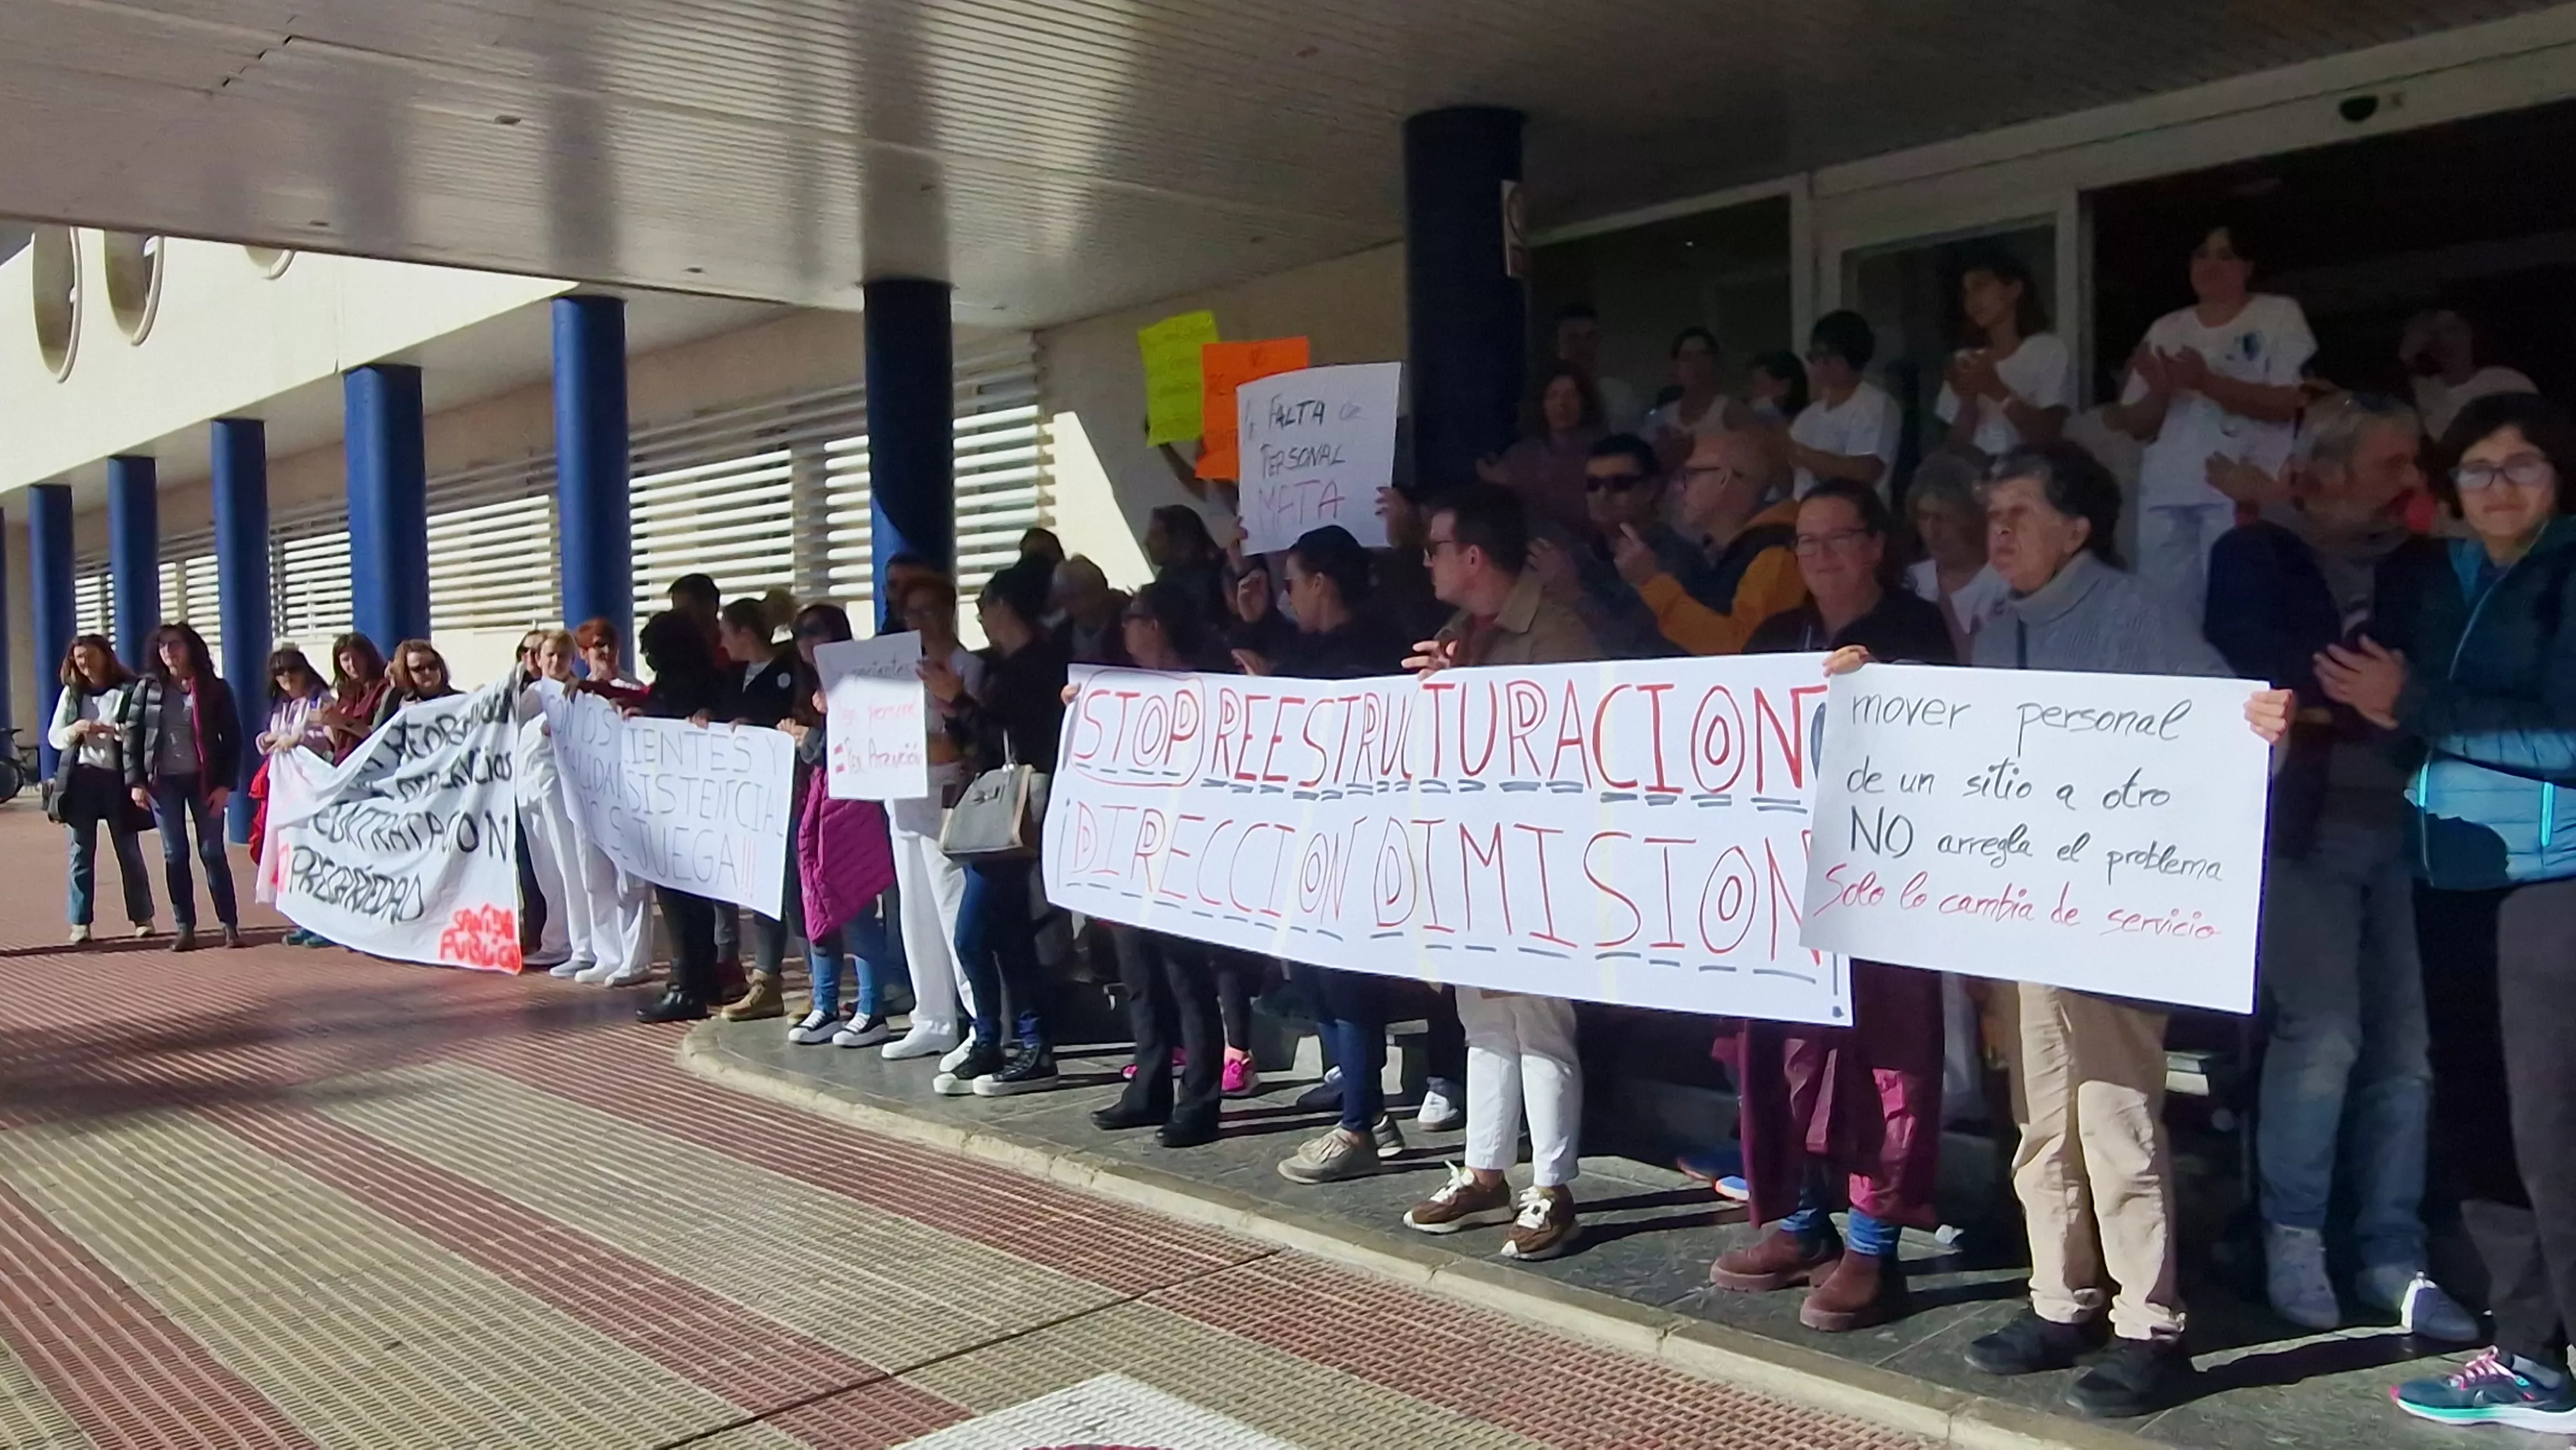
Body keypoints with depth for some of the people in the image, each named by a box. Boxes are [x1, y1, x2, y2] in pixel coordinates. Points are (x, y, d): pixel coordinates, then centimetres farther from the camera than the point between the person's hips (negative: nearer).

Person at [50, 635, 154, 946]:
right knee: (81, 852, 1)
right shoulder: (71, 693, 11)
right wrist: (74, 730, -11)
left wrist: (111, 730, -22)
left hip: (117, 778, -2)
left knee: (128, 850, 3)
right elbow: (54, 737, 10)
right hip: (81, 778, 2)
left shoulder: (127, 690, 0)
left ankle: (142, 917, 10)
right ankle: (80, 923, 3)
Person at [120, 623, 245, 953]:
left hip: (203, 780, -2)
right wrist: (136, 781, -4)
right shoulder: (147, 689, 5)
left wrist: (225, 784, -9)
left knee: (212, 852, -2)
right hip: (163, 782, 2)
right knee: (174, 855, 3)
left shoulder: (214, 689, 0)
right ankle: (185, 928, 8)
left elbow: (232, 738, -2)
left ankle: (230, 924, 3)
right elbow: (132, 735, 5)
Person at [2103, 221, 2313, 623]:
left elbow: (2289, 403, -7)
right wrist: (2160, 391, -9)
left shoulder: (2279, 315, 7)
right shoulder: (2166, 329, 16)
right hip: (2165, 493, 4)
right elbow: (2137, 425, 13)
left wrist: (2207, 382, -18)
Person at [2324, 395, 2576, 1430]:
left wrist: (2417, 706, -15)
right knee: (2475, 1115, 10)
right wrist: (2377, 707, -5)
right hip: (2450, 874, 6)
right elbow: (2391, 707, 16)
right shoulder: (2422, 577, 13)